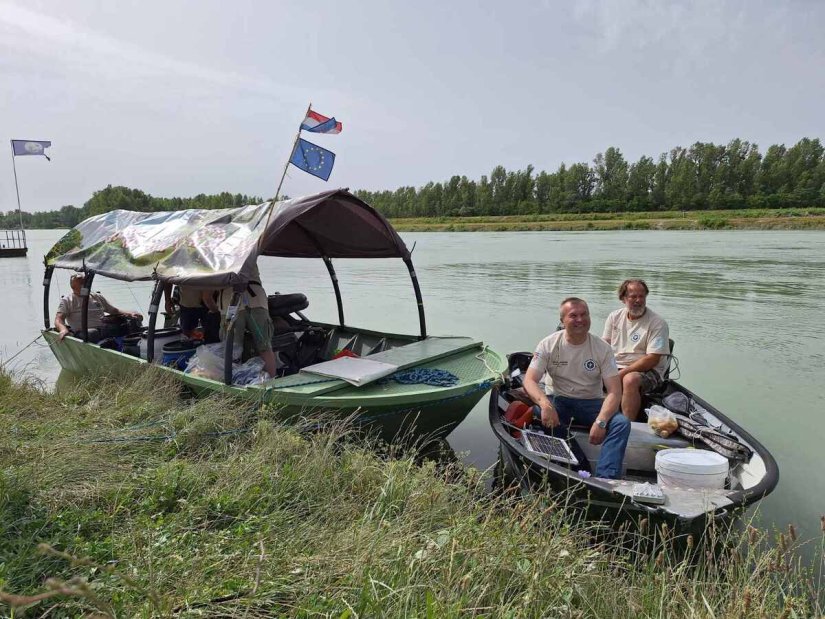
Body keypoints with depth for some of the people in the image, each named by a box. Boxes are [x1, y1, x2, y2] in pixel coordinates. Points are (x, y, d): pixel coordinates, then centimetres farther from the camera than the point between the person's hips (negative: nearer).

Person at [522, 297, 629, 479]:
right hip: (560, 402, -1)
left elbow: (614, 391, -12)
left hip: (592, 403, 1)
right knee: (540, 416, -34)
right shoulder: (548, 345, -6)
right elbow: (529, 380, -14)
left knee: (622, 423, -26)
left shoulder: (602, 348, -6)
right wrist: (545, 404, -36)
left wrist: (601, 421, -30)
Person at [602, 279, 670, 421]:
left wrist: (621, 374, -20)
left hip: (647, 371, -4)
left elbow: (652, 359, -14)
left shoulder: (657, 322, -6)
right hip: (614, 367, 5)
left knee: (630, 380, -37)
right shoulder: (614, 317, 10)